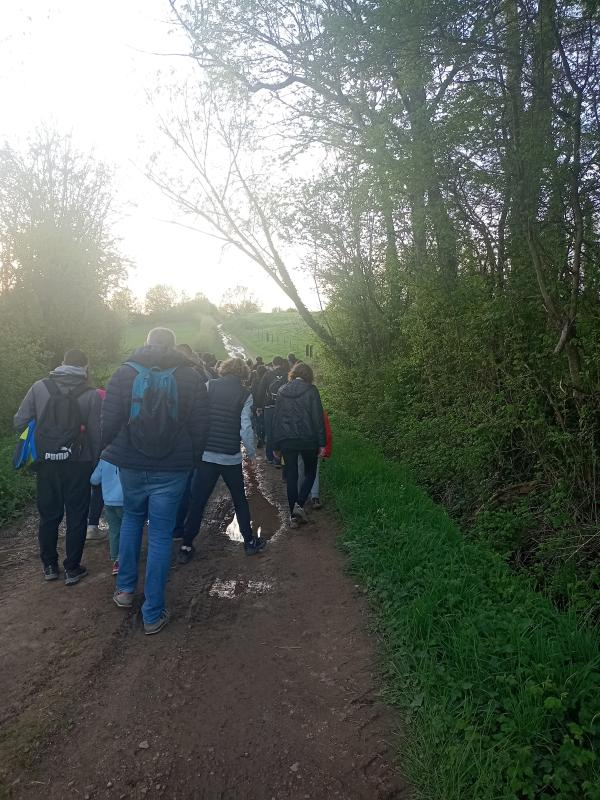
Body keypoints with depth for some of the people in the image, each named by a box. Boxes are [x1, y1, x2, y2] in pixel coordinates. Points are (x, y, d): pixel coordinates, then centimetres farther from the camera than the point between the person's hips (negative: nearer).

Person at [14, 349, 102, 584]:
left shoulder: (39, 387, -1)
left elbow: (19, 422, 0)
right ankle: (72, 569, 16)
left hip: (46, 463, 2)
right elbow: (96, 435, -8)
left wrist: (35, 449, 15)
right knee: (76, 516, 9)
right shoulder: (91, 394, -7)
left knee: (49, 515, 16)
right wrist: (95, 463, 2)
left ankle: (49, 566, 27)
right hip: (78, 464, -2)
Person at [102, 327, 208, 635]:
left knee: (131, 518, 26)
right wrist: (193, 459, 11)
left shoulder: (125, 372, 0)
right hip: (172, 468, -1)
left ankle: (125, 589, 31)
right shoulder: (190, 376, -1)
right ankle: (153, 614, 11)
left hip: (131, 464, 2)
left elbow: (109, 422, -3)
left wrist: (109, 451, 12)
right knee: (160, 535, 5)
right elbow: (200, 426, -1)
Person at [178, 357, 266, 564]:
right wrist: (251, 453, 6)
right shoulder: (245, 395, -2)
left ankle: (186, 547, 10)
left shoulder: (208, 386, -1)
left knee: (197, 502, 7)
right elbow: (245, 429, -8)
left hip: (206, 455, 0)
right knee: (240, 500, 17)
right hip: (231, 458, 0)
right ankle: (249, 541, 25)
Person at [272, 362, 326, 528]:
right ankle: (299, 504, -6)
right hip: (307, 439, -3)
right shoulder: (311, 390, -5)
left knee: (291, 476, 10)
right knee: (310, 473, 14)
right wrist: (322, 443, -6)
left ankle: (294, 516, 13)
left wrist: (276, 444, 14)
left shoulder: (282, 391, 7)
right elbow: (318, 417, -9)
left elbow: (276, 418, 9)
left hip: (286, 440, 3)